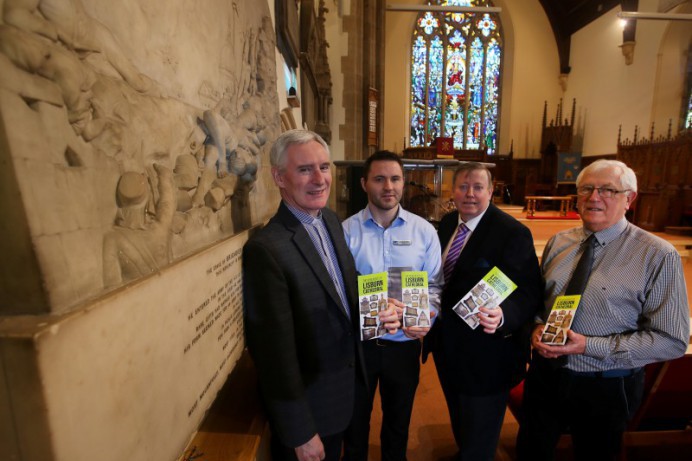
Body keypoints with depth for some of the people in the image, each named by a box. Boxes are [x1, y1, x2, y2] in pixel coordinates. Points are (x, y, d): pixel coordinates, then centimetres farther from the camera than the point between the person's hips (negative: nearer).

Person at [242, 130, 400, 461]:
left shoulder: (333, 222, -5)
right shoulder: (266, 249, -30)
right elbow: (276, 350, -24)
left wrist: (378, 311, -12)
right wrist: (300, 434, -15)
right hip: (307, 402, -6)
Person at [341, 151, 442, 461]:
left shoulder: (423, 230, -4)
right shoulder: (346, 230, -9)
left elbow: (434, 283, -2)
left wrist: (427, 316, -19)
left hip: (404, 344, 2)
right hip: (357, 343, -1)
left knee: (398, 421, 26)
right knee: (355, 420, 23)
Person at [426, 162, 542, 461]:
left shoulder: (513, 233, -19)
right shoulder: (446, 224, 1)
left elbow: (529, 292, -22)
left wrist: (502, 316, -41)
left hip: (485, 353, -6)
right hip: (447, 346, 7)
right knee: (459, 423, 32)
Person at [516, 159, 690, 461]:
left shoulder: (657, 255, -14)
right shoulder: (558, 243, 0)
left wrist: (588, 345, -23)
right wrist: (536, 328, -10)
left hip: (605, 388, -3)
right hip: (545, 372, 4)